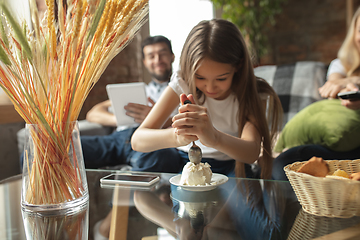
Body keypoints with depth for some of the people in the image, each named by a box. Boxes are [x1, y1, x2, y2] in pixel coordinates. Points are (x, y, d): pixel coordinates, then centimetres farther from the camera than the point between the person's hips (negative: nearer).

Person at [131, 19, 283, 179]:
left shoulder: (252, 93, -18)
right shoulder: (182, 82, -18)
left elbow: (252, 153, -34)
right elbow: (137, 140, -26)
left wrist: (215, 138, -57)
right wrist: (176, 136, -48)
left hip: (228, 164, -1)